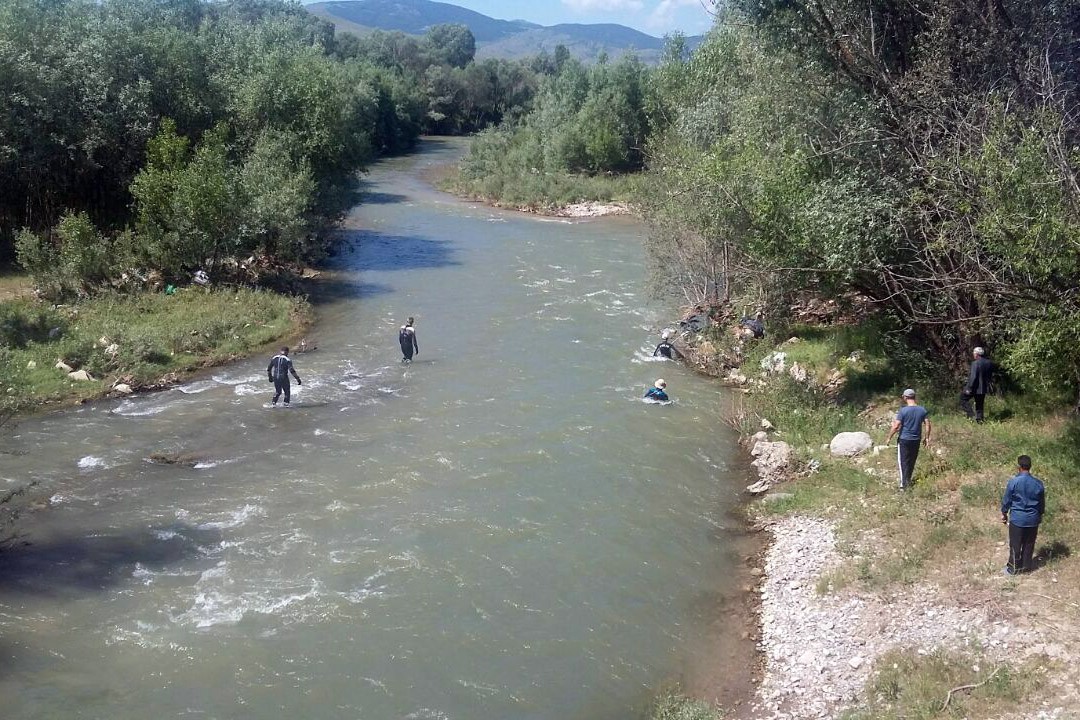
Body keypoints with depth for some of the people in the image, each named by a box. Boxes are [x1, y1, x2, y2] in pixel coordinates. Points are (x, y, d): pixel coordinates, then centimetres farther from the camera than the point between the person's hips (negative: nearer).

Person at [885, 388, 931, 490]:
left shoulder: (903, 410, -15)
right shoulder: (922, 410, -1)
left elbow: (896, 426, -16)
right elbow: (927, 424, 0)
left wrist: (889, 438, -6)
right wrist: (926, 437, 12)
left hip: (904, 439, -5)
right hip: (916, 440, 5)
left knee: (903, 461, 2)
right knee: (912, 461, 18)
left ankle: (904, 484, -3)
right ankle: (908, 481, 31)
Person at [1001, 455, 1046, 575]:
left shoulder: (1014, 482, -16)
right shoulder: (1038, 483, -5)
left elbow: (1006, 500, -6)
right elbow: (1042, 503, 7)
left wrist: (1004, 513, 9)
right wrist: (1040, 515, 23)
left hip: (1017, 519, -3)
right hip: (1033, 519, 3)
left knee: (1015, 544, 8)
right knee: (1029, 544, 16)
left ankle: (1013, 568, 16)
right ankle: (1026, 566, 26)